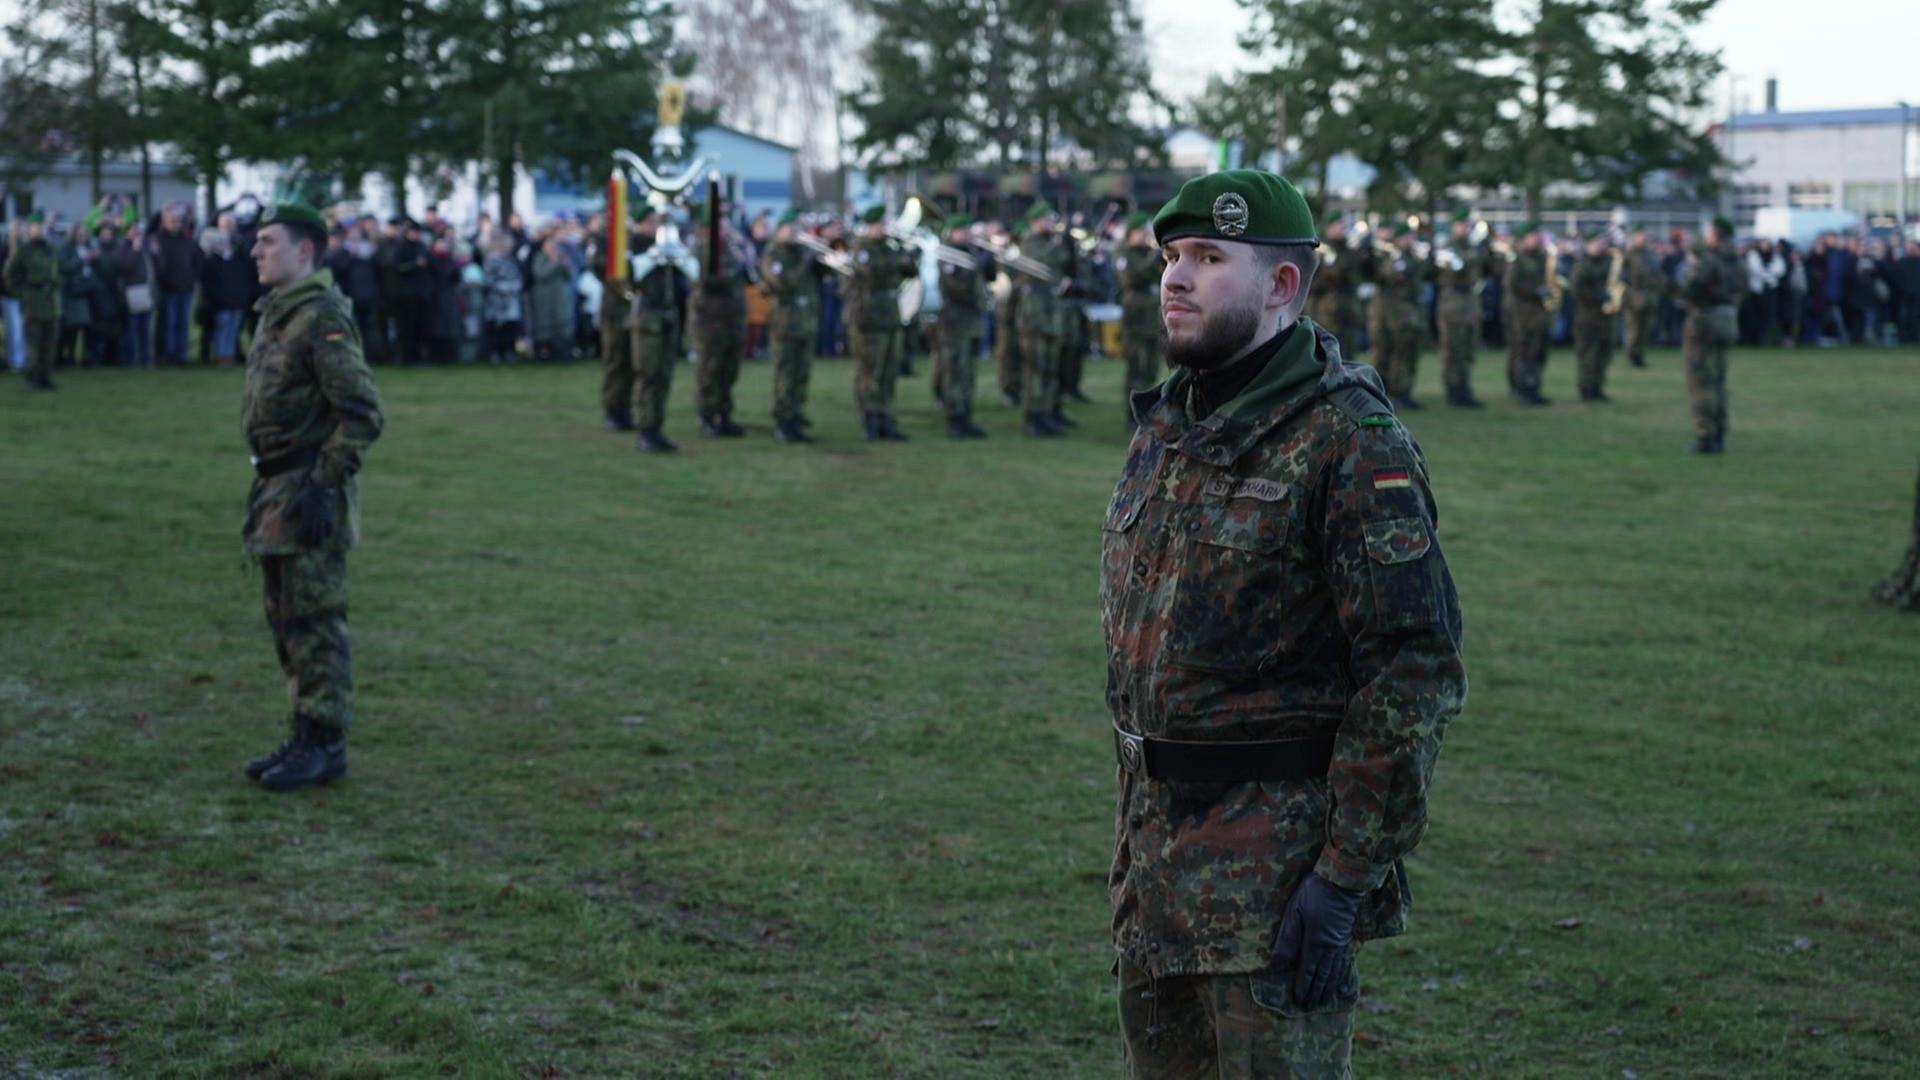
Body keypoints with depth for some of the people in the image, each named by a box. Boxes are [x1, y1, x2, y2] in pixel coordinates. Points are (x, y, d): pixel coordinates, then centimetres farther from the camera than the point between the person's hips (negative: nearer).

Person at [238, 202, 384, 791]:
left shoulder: (321, 319, -16)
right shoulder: (276, 316, 15)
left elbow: (361, 416, -21)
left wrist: (321, 488, -21)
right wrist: (265, 489, 20)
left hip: (309, 492, -10)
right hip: (276, 488, 10)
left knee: (314, 622, -5)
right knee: (286, 621, 14)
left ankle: (325, 744, 2)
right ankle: (305, 737, 22)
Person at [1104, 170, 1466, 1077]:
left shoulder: (1350, 445, -14)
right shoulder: (1163, 425, 11)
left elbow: (1417, 670, -18)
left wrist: (1347, 875, -20)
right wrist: (1136, 820, 18)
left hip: (1278, 860, -8)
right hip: (1154, 849, 8)